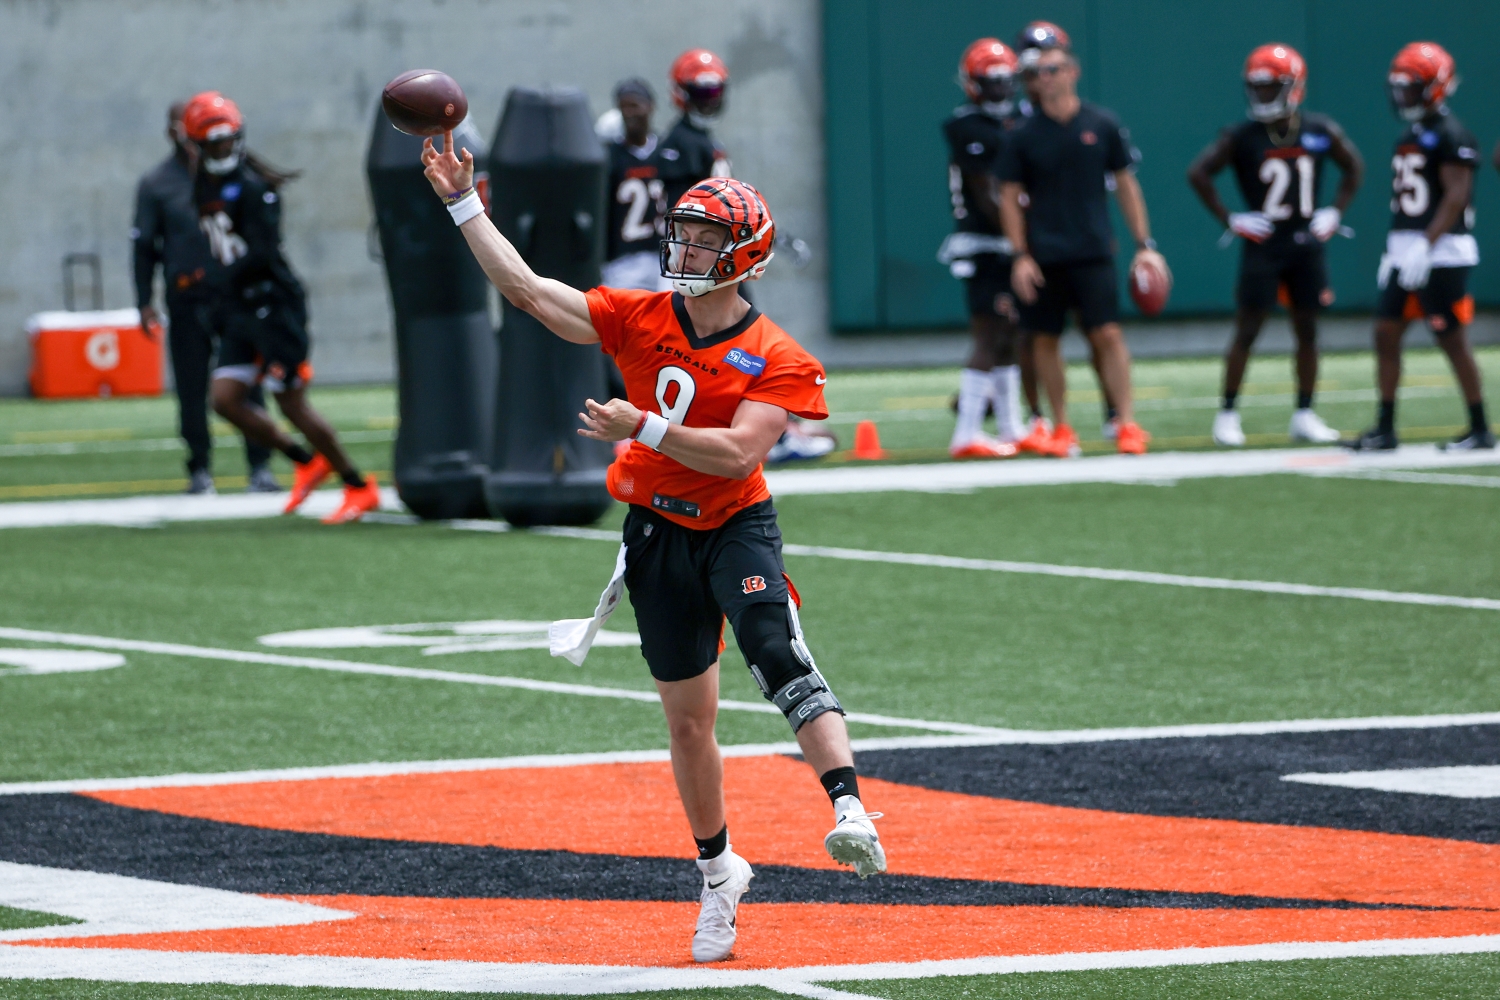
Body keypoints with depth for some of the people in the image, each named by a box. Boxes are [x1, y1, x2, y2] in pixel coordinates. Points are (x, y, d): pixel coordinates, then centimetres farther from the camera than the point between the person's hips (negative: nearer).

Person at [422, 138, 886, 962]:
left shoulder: (775, 360, -10)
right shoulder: (638, 319, 0)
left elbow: (739, 454, -22)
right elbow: (525, 288, 0)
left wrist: (644, 427, -29)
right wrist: (463, 204, -4)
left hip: (736, 529, -4)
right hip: (657, 532, 4)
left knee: (778, 655, -30)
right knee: (688, 719, 11)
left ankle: (849, 810, -43)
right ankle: (717, 871, 27)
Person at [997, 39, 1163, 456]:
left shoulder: (1102, 125, 2)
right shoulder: (1023, 135, 1)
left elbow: (1126, 185, 8)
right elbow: (1010, 198, 4)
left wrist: (1144, 245, 3)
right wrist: (1020, 256, -5)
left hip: (1093, 252, -1)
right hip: (1043, 257, 1)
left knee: (1108, 334, -9)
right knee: (1046, 339, 4)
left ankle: (1127, 423, -6)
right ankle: (1061, 429, 15)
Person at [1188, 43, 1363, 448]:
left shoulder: (1321, 132, 0)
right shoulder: (1242, 137, -8)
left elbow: (1353, 166, 15)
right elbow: (1198, 173, -5)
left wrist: (1335, 211, 5)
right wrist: (1228, 218, -9)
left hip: (1306, 245, 3)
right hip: (1263, 245, -3)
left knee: (1307, 330, 7)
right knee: (1247, 331, -3)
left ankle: (1304, 415, 15)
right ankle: (1227, 414, 2)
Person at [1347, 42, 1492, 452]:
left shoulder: (1451, 136, -13)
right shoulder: (1409, 136, 15)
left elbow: (1455, 198, -19)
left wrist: (1425, 247, -25)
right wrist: (1393, 251, 19)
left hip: (1442, 253, -9)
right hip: (1406, 255, 9)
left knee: (1452, 339, -4)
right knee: (1386, 333, 5)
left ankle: (1480, 429, 4)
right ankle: (1385, 429, 9)